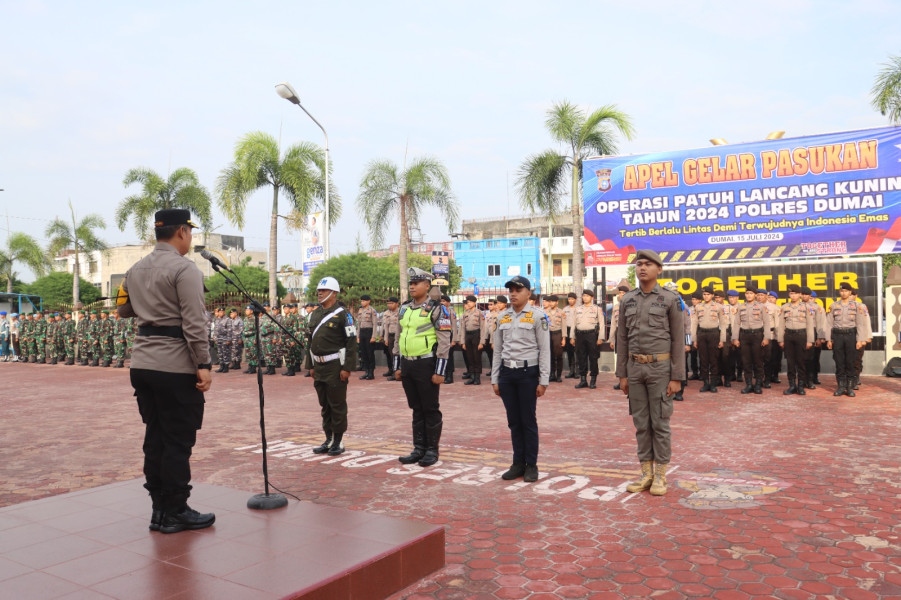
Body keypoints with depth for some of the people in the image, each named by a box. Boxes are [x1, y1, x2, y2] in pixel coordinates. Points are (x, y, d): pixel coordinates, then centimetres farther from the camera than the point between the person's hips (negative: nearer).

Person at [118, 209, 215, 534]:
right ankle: (175, 513, 8)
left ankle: (160, 508, 21)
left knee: (155, 437, 13)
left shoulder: (135, 270, 13)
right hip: (176, 367, -8)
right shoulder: (185, 269, -11)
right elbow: (194, 323, -18)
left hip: (142, 364, 8)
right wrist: (203, 365, -17)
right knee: (179, 442, 0)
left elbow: (124, 309, 28)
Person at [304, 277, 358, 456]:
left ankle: (338, 441, 10)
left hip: (336, 367, -7)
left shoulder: (342, 314, -9)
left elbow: (351, 342, -13)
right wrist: (310, 365, 13)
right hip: (319, 366, 7)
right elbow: (310, 341, 17)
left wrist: (347, 368, -17)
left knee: (337, 405, 0)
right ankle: (328, 440, 22)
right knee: (324, 405, 12)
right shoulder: (314, 314, 12)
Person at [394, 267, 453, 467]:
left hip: (426, 365, -6)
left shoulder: (436, 309, -9)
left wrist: (439, 371, -15)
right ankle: (419, 449, 22)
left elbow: (444, 342, -12)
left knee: (430, 409, 3)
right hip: (407, 365, 6)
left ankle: (432, 450, 14)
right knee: (416, 409, 13)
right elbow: (398, 338, 16)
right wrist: (397, 366, 13)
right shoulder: (404, 309, 11)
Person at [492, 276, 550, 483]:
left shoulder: (537, 316, -4)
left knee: (528, 421, 3)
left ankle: (531, 465, 16)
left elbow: (545, 350, -5)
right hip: (506, 373, 4)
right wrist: (494, 379, 10)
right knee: (513, 421, 10)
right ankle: (518, 463, 21)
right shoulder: (502, 317, 9)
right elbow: (497, 349, 12)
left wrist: (543, 381, -8)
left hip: (528, 373, -4)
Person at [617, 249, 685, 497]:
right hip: (635, 368, 4)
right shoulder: (627, 300, 7)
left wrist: (676, 378, -10)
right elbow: (622, 339, 9)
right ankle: (646, 474, 17)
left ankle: (660, 476, 11)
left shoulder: (671, 299, -5)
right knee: (641, 422, 8)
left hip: (660, 367, -4)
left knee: (659, 422, 1)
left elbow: (678, 340, -6)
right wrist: (622, 374, 5)